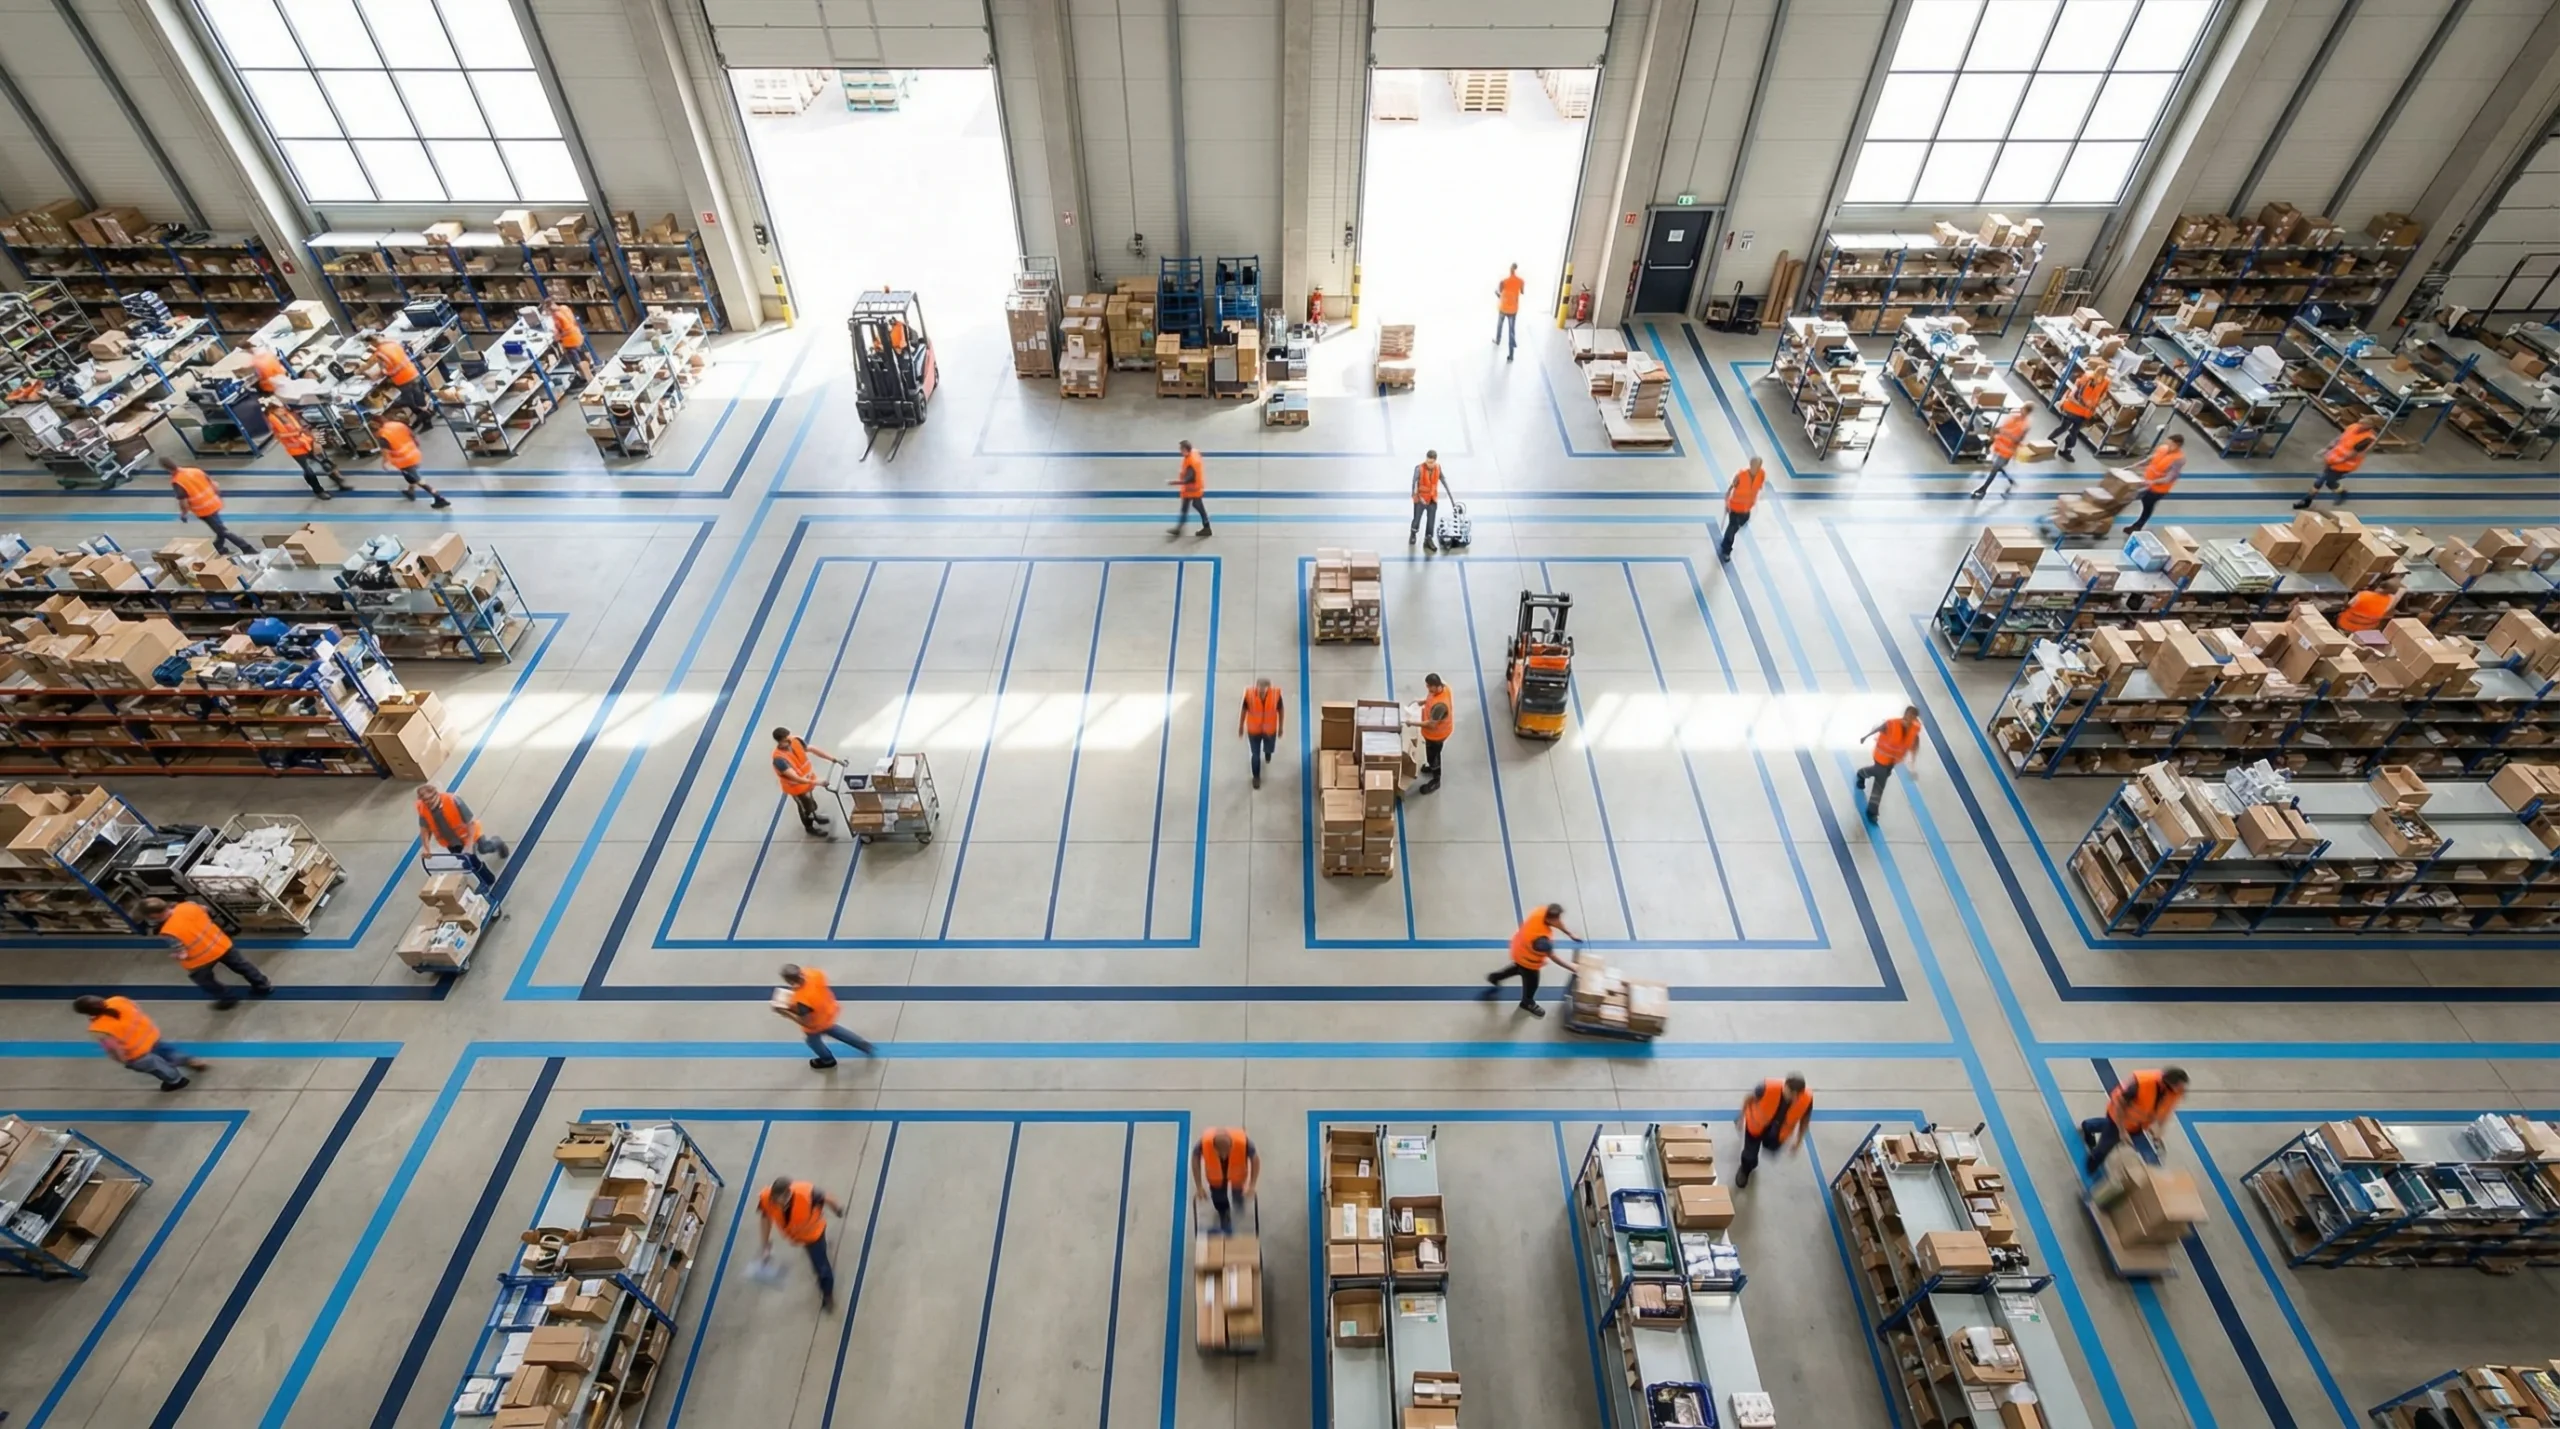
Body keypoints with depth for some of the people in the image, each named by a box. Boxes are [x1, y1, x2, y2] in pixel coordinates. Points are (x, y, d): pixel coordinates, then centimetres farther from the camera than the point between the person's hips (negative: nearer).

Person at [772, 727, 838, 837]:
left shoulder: (796, 741, -21)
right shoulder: (779, 758, -39)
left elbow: (814, 749, -15)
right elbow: (795, 778, -41)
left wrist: (834, 759, -20)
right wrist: (815, 782, -50)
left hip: (808, 778, 6)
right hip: (797, 786, -6)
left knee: (811, 800, 32)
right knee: (805, 805, 19)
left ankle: (813, 815, 62)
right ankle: (810, 827, 48)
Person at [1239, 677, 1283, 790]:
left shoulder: (1276, 695, -29)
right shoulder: (1249, 694, -30)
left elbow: (1281, 710, -9)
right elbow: (1244, 710, -10)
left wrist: (1281, 727, 3)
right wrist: (1241, 726, 3)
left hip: (1270, 730, 1)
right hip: (1253, 730, -1)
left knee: (1269, 749, 27)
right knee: (1256, 755, 14)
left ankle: (1267, 751, 67)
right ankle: (1256, 777, 41)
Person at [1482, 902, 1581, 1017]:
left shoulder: (1542, 912, -28)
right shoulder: (1541, 939, -48)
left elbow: (1557, 922, -5)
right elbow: (1553, 956, -32)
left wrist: (1570, 933, -1)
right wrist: (1573, 967, -26)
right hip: (1528, 960, -7)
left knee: (1520, 967, 38)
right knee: (1531, 983, 24)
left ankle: (1495, 977, 60)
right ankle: (1527, 1003, 56)